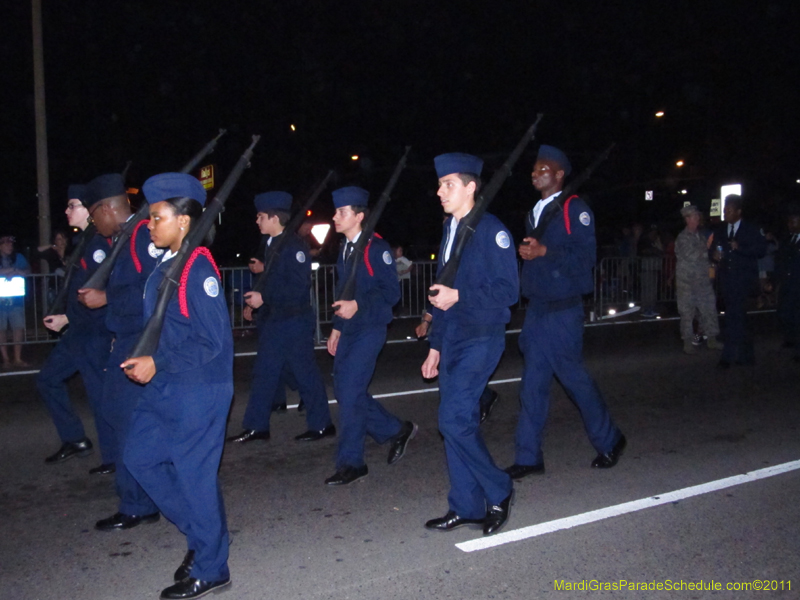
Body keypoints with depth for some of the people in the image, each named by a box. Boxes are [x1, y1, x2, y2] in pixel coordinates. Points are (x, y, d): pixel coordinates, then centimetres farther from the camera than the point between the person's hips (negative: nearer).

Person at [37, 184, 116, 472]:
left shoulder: (100, 244, -16)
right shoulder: (85, 242, 13)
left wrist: (67, 318, -16)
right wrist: (65, 317, 7)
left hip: (96, 332, -10)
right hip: (78, 330, 10)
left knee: (99, 392, -2)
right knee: (48, 379, 17)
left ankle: (113, 457, 12)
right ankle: (75, 440, 27)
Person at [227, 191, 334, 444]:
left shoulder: (294, 246, -16)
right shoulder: (270, 244, 11)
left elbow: (298, 286, -22)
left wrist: (264, 298, -20)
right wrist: (255, 301, 6)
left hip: (293, 321, -9)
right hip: (273, 319, 9)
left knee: (304, 372, 1)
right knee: (264, 372, 11)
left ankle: (321, 425, 14)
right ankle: (257, 427, 19)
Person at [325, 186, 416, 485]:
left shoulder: (376, 248, -12)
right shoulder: (345, 249, 14)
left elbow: (391, 292, -14)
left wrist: (358, 305, -25)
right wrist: (336, 328, 19)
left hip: (369, 331, -9)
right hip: (348, 331, 9)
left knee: (349, 392, -9)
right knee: (346, 391, 9)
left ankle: (351, 463, 4)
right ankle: (397, 431, 27)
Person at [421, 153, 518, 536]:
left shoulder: (491, 230, -9)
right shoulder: (450, 232, 16)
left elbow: (507, 290, -14)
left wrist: (459, 296, -20)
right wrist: (435, 345, 19)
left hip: (481, 339, -8)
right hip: (453, 340, 8)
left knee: (454, 419, -14)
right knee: (457, 422, 8)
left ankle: (498, 492, 7)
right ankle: (467, 507, 18)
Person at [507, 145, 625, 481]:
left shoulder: (575, 209, -6)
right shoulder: (534, 213, 17)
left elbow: (586, 255, -16)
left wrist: (544, 251, -21)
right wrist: (525, 252, 3)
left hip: (563, 311, -7)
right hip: (537, 310, 7)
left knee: (573, 378, 2)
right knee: (533, 384, 6)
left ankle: (609, 441, 25)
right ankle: (528, 458, 12)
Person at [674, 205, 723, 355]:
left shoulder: (700, 235, 15)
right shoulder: (682, 238, -5)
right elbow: (690, 256, -15)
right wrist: (707, 248, -15)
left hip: (703, 280, 6)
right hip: (687, 281, -6)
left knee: (709, 308, 4)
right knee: (687, 311, -1)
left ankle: (711, 338, 13)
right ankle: (688, 341, 7)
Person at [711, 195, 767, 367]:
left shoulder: (751, 230, 0)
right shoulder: (720, 231, 14)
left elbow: (761, 250, -6)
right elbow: (714, 248, 21)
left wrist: (740, 248, -17)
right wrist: (715, 254, -2)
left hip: (744, 278, -5)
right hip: (727, 279, 5)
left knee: (734, 317, -14)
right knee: (738, 317, 12)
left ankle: (729, 356, -11)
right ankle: (746, 354, 23)